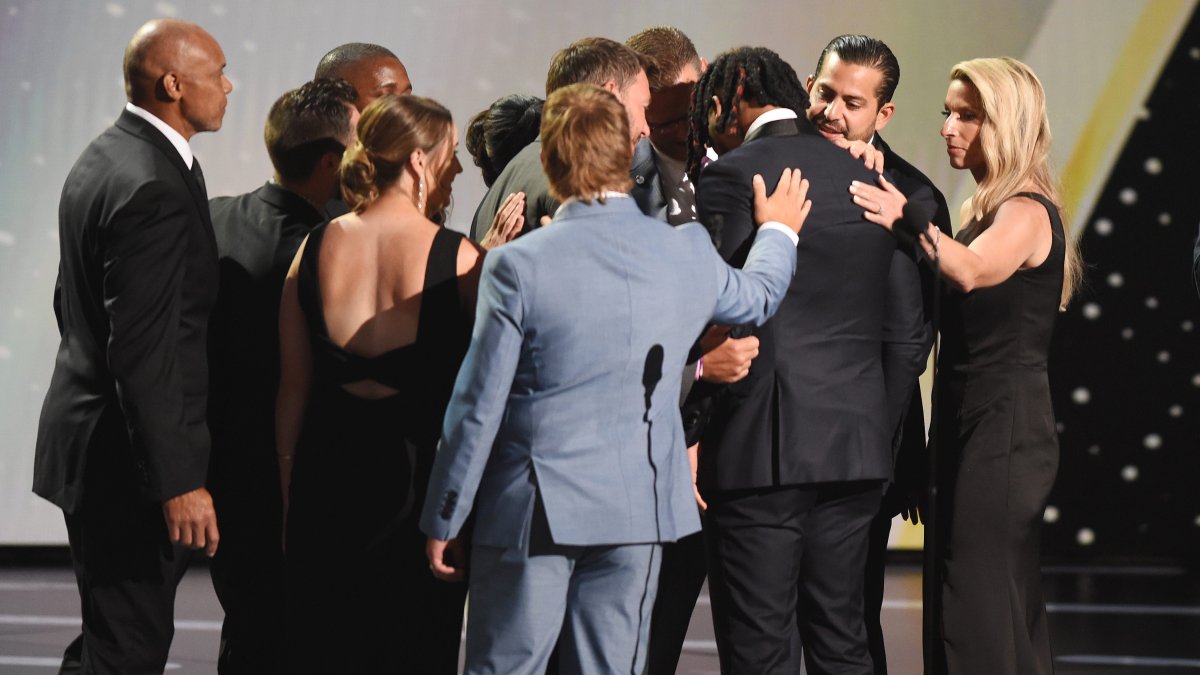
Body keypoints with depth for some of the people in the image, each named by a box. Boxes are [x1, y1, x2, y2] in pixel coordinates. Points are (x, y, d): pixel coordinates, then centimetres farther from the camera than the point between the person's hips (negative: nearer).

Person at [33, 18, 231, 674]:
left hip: (83, 440, 10)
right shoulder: (155, 188, -22)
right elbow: (144, 353, -26)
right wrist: (179, 482, -24)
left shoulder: (100, 159, 10)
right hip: (128, 468, -10)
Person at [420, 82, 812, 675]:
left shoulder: (519, 265, -14)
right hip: (638, 508, 4)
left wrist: (443, 519, 0)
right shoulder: (689, 253, -2)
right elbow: (756, 298, 22)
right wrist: (778, 231, 44)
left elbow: (479, 406, -10)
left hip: (531, 511, -3)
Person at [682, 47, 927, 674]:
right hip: (857, 449, 6)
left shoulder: (731, 176, -8)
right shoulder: (869, 180, 11)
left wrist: (689, 432, -3)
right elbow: (907, 334, 12)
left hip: (761, 446, -6)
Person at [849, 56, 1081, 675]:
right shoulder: (987, 211, 17)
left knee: (978, 606, -11)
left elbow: (970, 271, -33)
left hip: (1004, 428, -9)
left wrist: (909, 219, -51)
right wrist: (883, 197, -7)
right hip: (971, 422, 9)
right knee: (1007, 603, 14)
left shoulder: (1027, 212, -12)